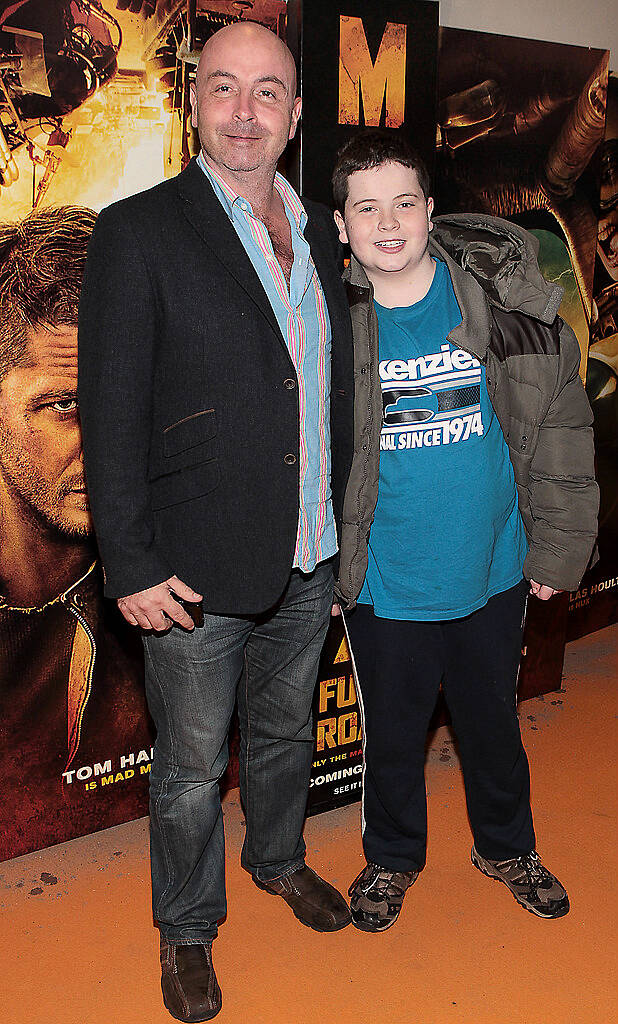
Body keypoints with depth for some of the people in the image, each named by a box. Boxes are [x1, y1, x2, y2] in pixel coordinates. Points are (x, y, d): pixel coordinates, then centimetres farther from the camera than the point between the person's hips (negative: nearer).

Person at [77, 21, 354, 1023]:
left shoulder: (318, 231, 7)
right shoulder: (139, 232, -11)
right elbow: (110, 412, -13)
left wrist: (338, 521, 10)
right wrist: (130, 564, -15)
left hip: (308, 563, 5)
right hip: (196, 572, -5)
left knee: (285, 733, 25)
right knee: (191, 767, 12)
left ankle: (279, 858, 51)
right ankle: (186, 929, 36)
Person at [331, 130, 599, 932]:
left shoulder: (504, 293, -9)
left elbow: (559, 421, -2)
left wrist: (557, 546, -2)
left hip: (493, 571, 1)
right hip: (384, 585, 0)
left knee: (492, 721, 21)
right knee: (392, 730, 17)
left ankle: (506, 846, 48)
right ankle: (392, 857, 45)